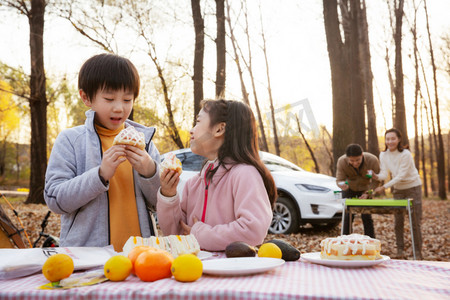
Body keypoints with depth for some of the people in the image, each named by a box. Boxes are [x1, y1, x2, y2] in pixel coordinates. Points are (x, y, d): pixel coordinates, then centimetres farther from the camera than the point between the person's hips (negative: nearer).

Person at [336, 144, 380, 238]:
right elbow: (339, 180, -25)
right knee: (348, 217, -5)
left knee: (366, 217, -4)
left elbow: (376, 181, -20)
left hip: (365, 188, 0)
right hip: (349, 188, 0)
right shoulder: (341, 161, -30)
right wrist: (342, 185, -48)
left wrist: (367, 193, -32)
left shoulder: (373, 160, -31)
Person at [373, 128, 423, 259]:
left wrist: (384, 187, -29)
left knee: (415, 221, -5)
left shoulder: (405, 154, -21)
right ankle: (399, 250, 14)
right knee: (398, 221, 4)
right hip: (398, 189, 5)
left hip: (413, 188, -5)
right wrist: (376, 176, -29)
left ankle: (418, 252, 4)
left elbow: (401, 176, -24)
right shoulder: (383, 155, -3)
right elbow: (385, 174, -7)